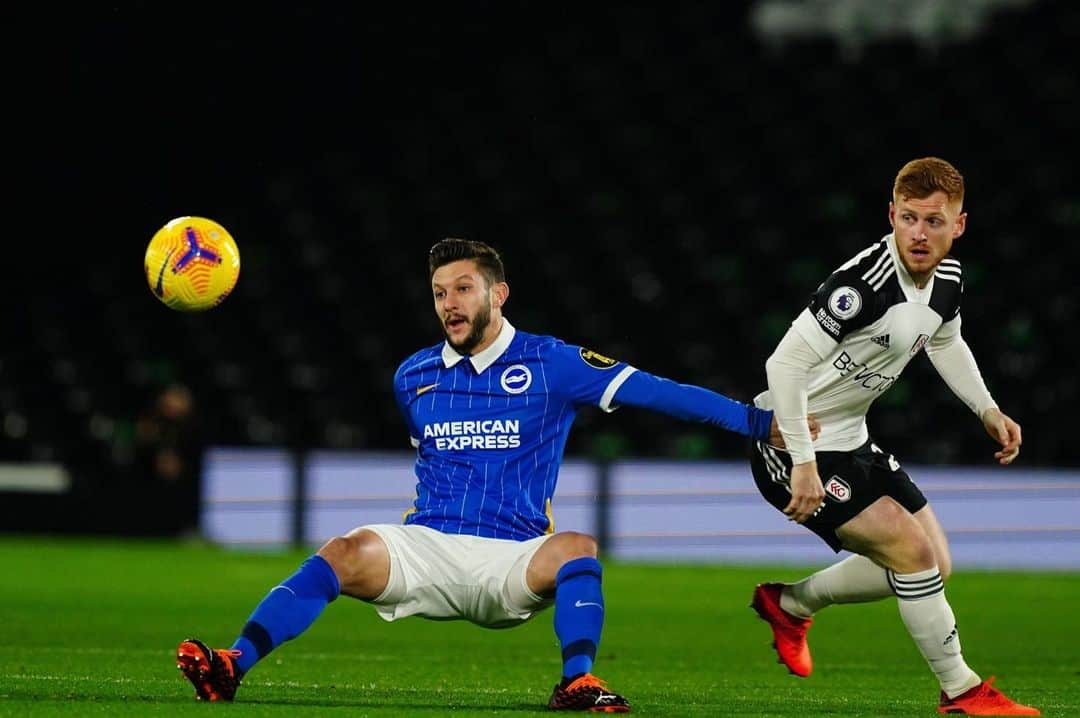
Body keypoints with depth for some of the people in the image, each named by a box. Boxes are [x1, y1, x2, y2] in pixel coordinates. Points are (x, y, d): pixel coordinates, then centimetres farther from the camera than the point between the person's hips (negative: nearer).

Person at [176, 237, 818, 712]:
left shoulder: (549, 364, 1)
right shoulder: (413, 377, 12)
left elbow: (650, 390, -5)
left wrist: (759, 422, -10)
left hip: (512, 560, -2)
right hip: (425, 549, 2)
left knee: (576, 549, -34)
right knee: (347, 553, -27)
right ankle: (233, 666, -38)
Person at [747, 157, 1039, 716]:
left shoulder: (948, 279, -1)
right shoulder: (864, 282, -29)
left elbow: (945, 341, 23)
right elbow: (785, 365, -29)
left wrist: (987, 409, 13)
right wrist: (803, 465, -29)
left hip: (849, 440, 9)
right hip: (791, 444, -9)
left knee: (934, 566, 13)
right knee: (911, 548, -17)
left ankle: (789, 604, 29)